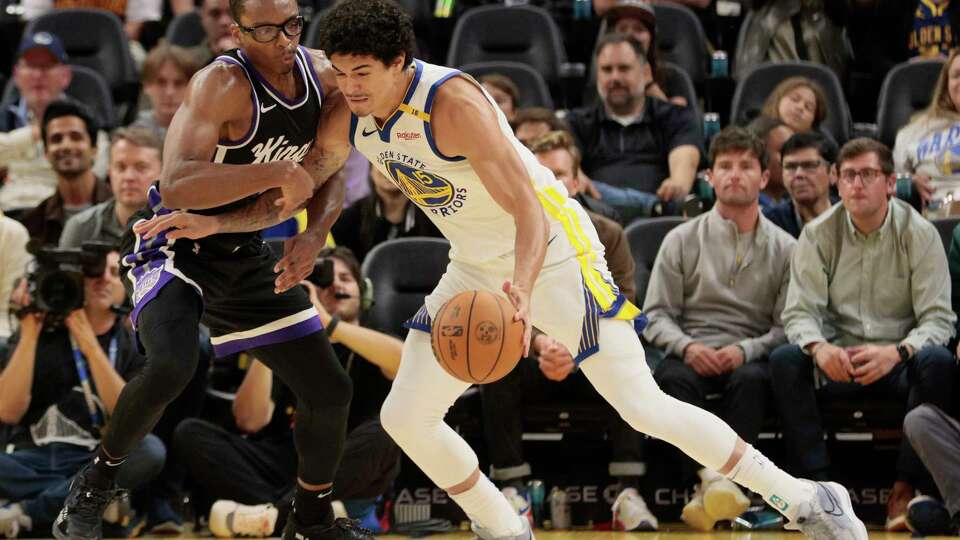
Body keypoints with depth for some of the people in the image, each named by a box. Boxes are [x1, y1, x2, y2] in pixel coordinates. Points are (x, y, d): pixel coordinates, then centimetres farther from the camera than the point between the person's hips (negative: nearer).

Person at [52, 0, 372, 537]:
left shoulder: (320, 72, -5)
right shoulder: (224, 85, -27)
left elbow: (329, 176, 8)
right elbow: (176, 188, -39)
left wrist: (315, 234, -12)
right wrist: (280, 173, -40)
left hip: (246, 257, 7)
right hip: (174, 246, -7)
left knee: (331, 392, 7)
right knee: (172, 367, -34)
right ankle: (97, 482, -9)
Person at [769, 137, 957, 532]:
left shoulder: (919, 234, -4)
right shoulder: (819, 233, 0)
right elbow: (799, 311, -4)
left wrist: (896, 353, -30)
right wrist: (818, 347, -29)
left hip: (898, 361, -1)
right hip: (838, 360, 1)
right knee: (784, 360, -28)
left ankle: (904, 489, -25)